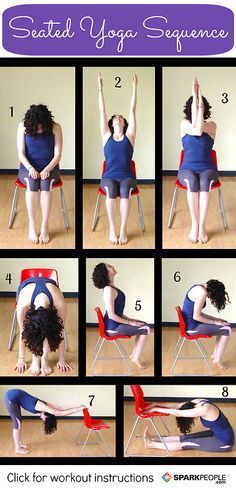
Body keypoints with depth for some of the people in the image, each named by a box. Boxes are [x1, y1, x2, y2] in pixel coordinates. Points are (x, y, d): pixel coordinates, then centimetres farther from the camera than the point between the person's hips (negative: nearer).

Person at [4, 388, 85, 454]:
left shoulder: (45, 405, 6)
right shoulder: (43, 408, -17)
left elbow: (61, 408, 10)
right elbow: (62, 413, -18)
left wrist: (77, 406, 7)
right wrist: (79, 409, -16)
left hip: (15, 395, 9)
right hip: (11, 398, -9)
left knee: (18, 421, 18)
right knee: (18, 423, 1)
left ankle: (19, 444, 32)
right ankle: (18, 449, 11)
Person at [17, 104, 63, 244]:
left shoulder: (55, 128, -6)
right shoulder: (23, 127, -4)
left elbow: (57, 154, -7)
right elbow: (21, 153, -5)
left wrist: (47, 169, -23)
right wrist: (30, 168, -23)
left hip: (49, 168, 0)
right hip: (28, 167, 0)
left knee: (45, 181, -35)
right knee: (32, 180, -35)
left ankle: (45, 227, -35)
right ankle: (32, 226, -34)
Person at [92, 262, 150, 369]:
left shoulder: (112, 287, 10)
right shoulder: (109, 289, -22)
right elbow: (111, 315, -24)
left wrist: (130, 320, 9)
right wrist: (130, 323, -15)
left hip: (116, 323, 10)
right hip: (112, 328, -10)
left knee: (144, 324, 15)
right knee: (145, 329, -7)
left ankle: (134, 355, 16)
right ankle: (136, 358, 4)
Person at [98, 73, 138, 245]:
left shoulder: (129, 136, 12)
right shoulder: (107, 136, 13)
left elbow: (132, 110, 11)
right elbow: (102, 112, 13)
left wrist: (134, 87, 11)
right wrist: (100, 88, 11)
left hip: (127, 177, 0)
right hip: (109, 176, 0)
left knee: (125, 192, -33)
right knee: (111, 192, -33)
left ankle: (124, 229, -34)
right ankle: (112, 229, -30)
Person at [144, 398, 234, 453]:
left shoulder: (204, 410, -30)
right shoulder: (198, 402, -6)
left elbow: (177, 413, -29)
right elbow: (177, 406, -1)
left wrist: (155, 409, -23)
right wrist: (157, 404, -8)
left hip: (224, 443, -8)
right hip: (217, 434, 8)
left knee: (187, 443, -5)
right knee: (186, 438, 3)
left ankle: (151, 444, -1)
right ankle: (153, 440, 7)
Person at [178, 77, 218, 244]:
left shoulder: (212, 125, 4)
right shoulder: (184, 124, 5)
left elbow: (200, 128, -19)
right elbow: (195, 130, -17)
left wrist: (200, 102, -18)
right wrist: (194, 99, -19)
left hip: (207, 169, 0)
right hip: (187, 169, 0)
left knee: (205, 181, -36)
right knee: (192, 181, -37)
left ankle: (202, 225, -37)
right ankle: (195, 224, -34)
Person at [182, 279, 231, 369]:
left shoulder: (198, 288, 9)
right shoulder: (202, 292, -22)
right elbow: (196, 316, -22)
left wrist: (215, 319, 9)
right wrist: (214, 322, -10)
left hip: (190, 323, 10)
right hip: (192, 327, -10)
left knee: (225, 325, 15)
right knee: (227, 330, -3)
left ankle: (215, 355, 20)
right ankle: (217, 359, 9)